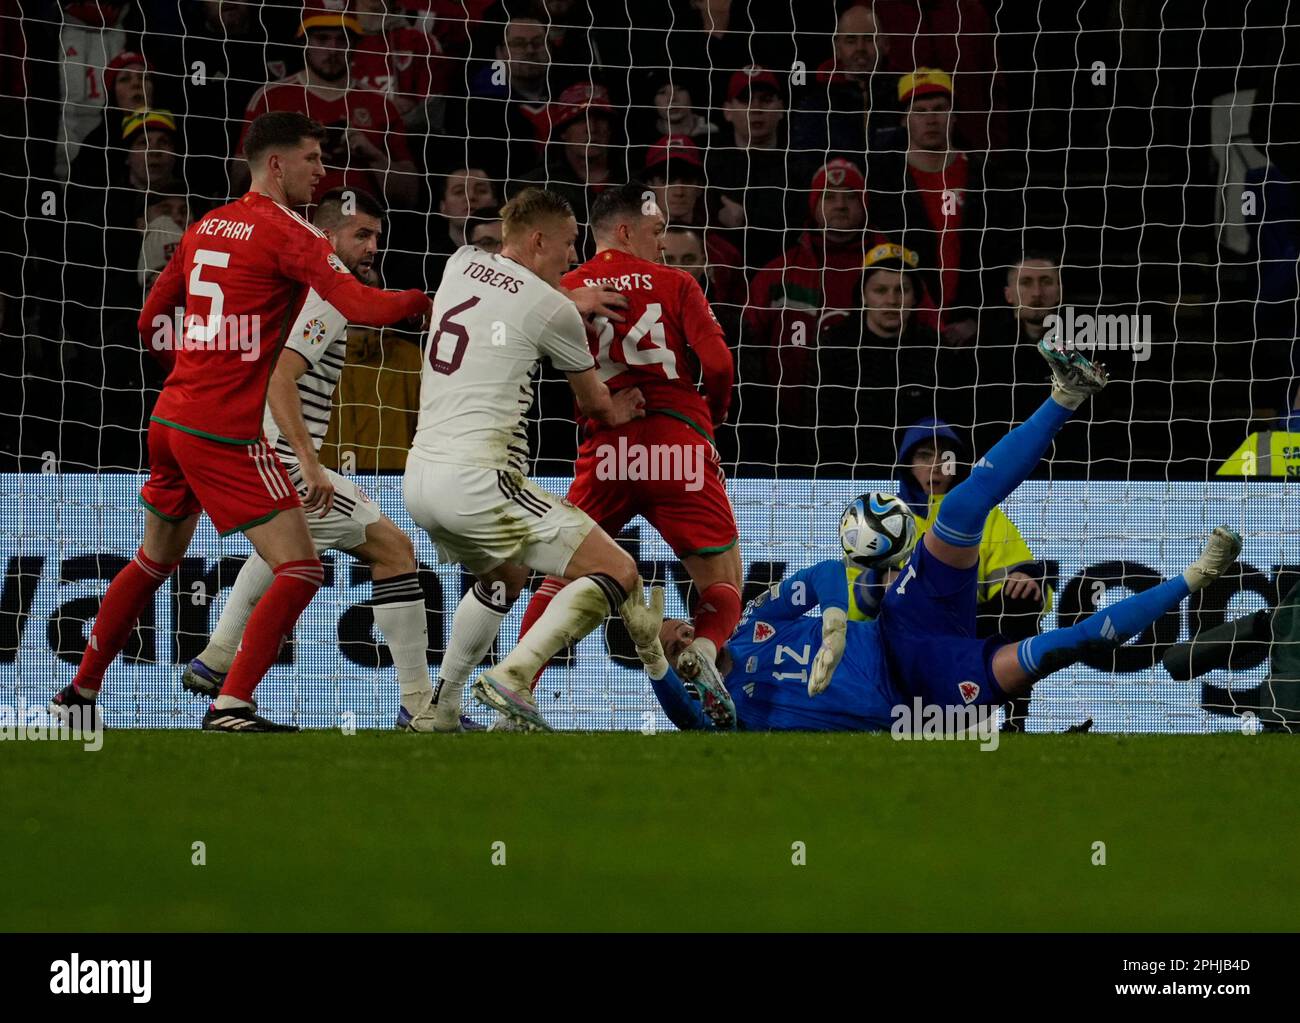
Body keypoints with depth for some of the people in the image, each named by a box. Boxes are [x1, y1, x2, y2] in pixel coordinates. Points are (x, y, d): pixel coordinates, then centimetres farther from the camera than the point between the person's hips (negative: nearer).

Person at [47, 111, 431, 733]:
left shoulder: (206, 227, 13)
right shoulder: (286, 233, -10)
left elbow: (151, 322, 20)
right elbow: (359, 305, -20)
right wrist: (424, 301, -5)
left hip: (171, 419, 8)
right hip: (228, 433, -8)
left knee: (154, 563, 26)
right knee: (299, 570, -7)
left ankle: (81, 689, 33)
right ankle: (231, 705, -14)